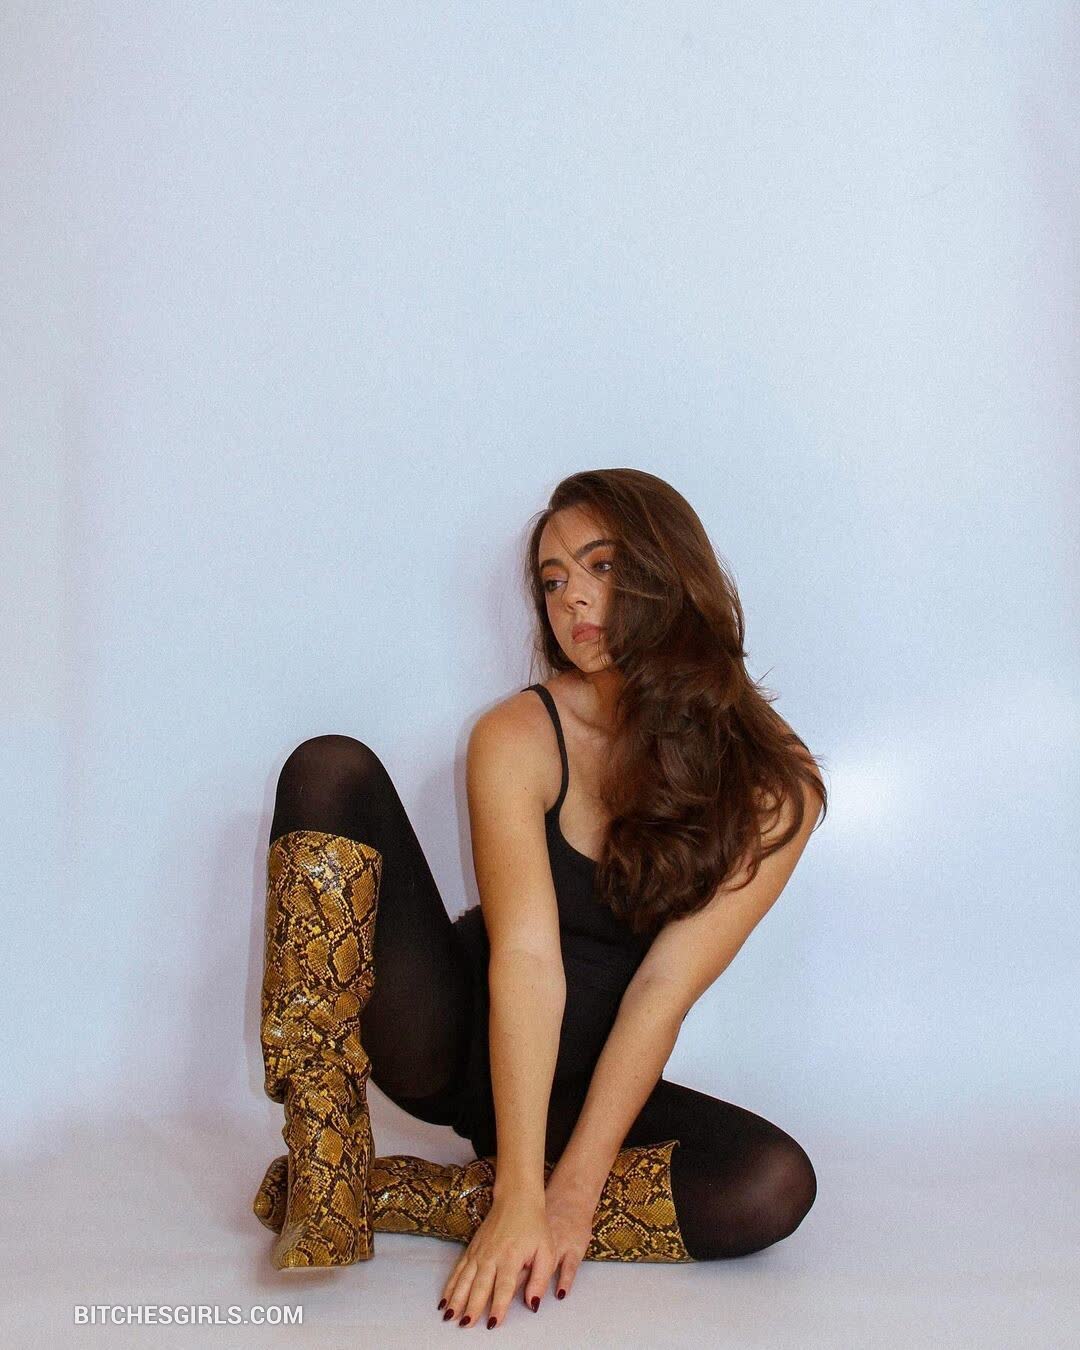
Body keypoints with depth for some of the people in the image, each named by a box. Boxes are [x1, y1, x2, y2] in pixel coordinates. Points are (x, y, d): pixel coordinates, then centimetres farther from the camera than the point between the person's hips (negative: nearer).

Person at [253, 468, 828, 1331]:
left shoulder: (773, 786, -10)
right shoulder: (519, 736, -12)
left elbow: (665, 989, -17)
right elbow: (526, 959, -23)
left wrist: (574, 1189, -23)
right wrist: (521, 1193, -30)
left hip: (590, 1084, 1)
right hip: (456, 1041, -1)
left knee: (774, 1185, -29)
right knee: (331, 770, -20)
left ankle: (390, 1194, -20)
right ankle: (326, 1191, -26)